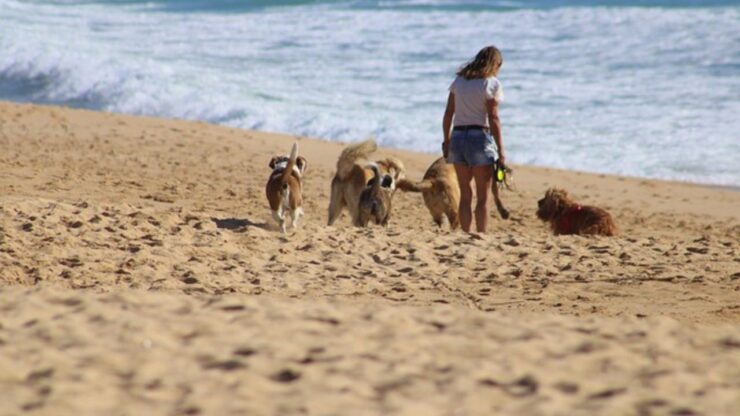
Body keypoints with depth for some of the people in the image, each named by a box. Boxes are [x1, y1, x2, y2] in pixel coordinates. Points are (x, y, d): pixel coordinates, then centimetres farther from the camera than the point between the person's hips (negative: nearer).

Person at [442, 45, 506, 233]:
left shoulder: (459, 80, 10)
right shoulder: (491, 84, -6)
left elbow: (448, 114, 9)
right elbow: (493, 118, -11)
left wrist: (446, 141, 17)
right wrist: (501, 150, -9)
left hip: (458, 136, 5)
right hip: (479, 137, -5)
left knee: (465, 194, 11)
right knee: (483, 197, 2)